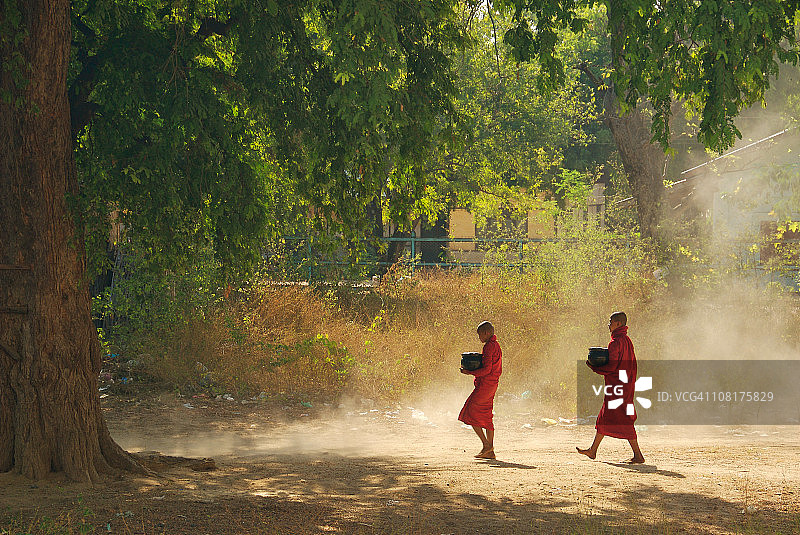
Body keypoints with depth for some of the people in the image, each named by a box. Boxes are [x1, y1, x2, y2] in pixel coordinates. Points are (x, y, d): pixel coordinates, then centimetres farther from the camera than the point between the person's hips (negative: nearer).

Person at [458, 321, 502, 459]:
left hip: (485, 384, -10)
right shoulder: (496, 346, 16)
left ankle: (486, 445, -7)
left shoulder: (489, 347, -15)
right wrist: (475, 368, 17)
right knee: (486, 417, 10)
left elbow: (487, 370, -21)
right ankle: (490, 451, 8)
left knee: (470, 413, -4)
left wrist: (470, 372, -14)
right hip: (492, 385, 10)